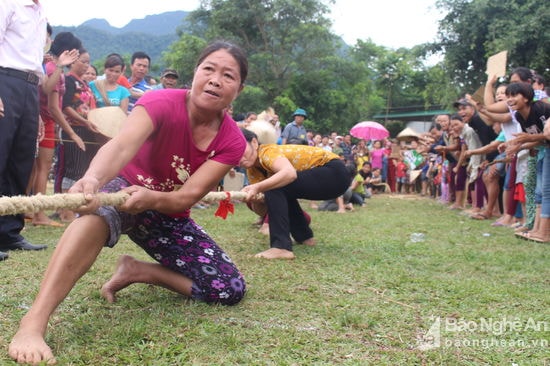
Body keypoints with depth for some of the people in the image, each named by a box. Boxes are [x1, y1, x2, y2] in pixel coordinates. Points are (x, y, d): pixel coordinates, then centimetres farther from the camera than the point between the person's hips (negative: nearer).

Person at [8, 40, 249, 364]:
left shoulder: (232, 141, -15)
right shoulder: (161, 103, -24)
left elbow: (187, 197, -25)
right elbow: (122, 146, -44)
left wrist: (150, 198, -47)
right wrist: (92, 179, -66)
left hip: (169, 216, 4)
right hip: (125, 188, -4)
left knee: (231, 291, -7)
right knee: (102, 206, -42)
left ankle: (136, 271, 6)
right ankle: (33, 323, -46)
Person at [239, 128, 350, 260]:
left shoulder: (268, 152, -20)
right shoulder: (253, 169, 4)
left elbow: (290, 173, -42)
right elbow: (263, 208, -2)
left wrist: (257, 188, -43)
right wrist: (252, 198, -22)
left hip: (335, 172, -10)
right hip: (324, 174, 10)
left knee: (275, 187, -24)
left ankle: (281, 247, -24)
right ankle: (304, 236, 29)